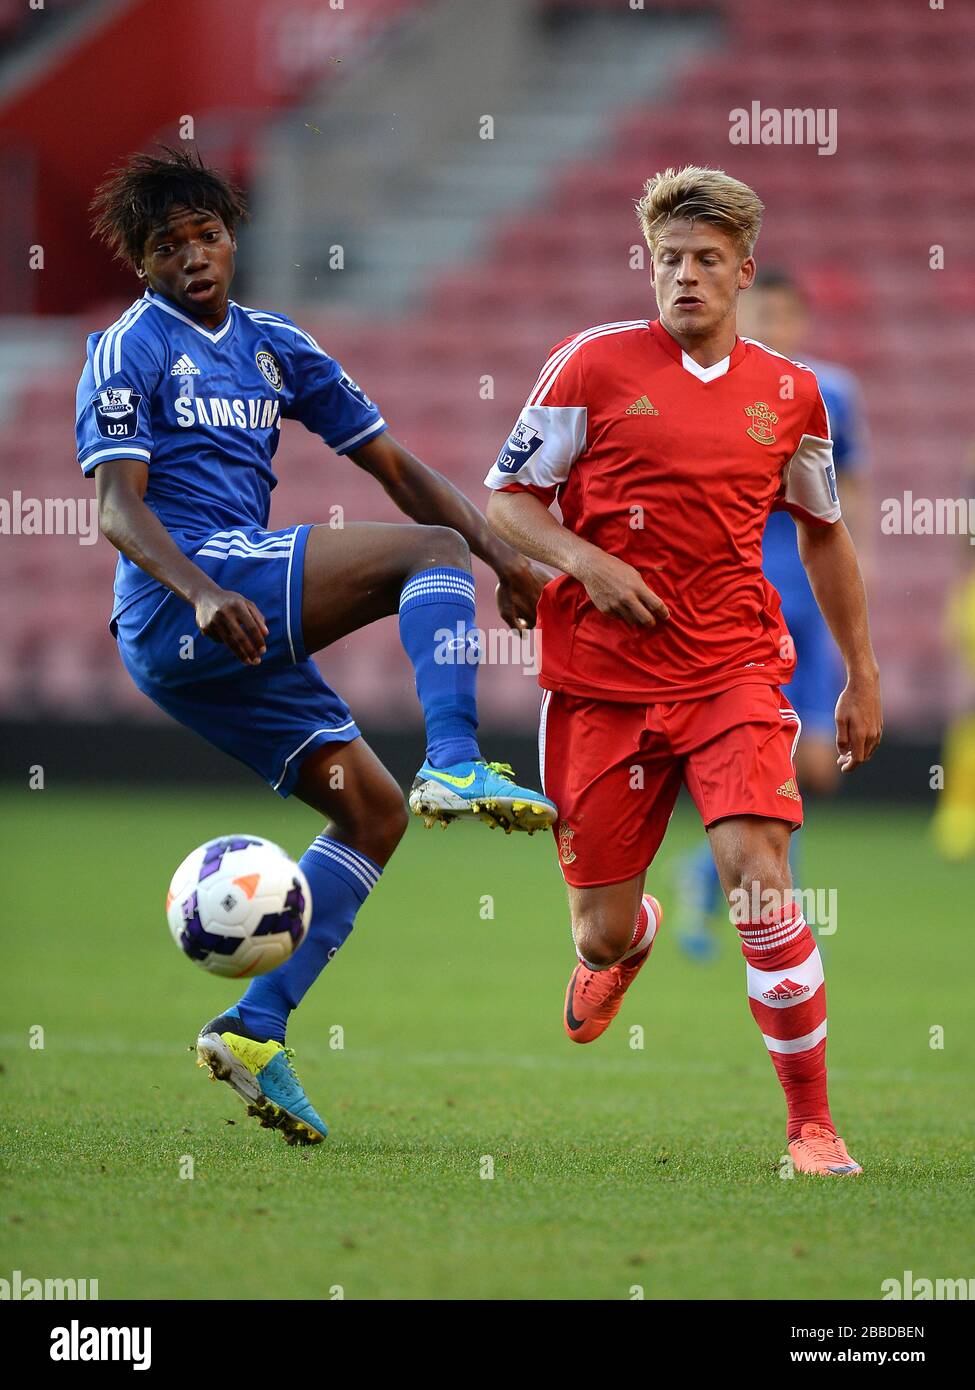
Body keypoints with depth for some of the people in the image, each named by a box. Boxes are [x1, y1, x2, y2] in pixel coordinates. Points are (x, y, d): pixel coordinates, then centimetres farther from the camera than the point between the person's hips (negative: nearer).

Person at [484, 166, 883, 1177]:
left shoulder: (789, 393, 7)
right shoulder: (593, 364, -2)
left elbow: (821, 532, 20)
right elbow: (507, 500, 4)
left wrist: (862, 674, 19)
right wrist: (586, 561, -15)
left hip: (733, 671, 0)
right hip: (602, 680, 0)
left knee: (760, 883, -20)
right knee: (601, 932, 4)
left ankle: (813, 1125, -8)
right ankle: (625, 945, 46)